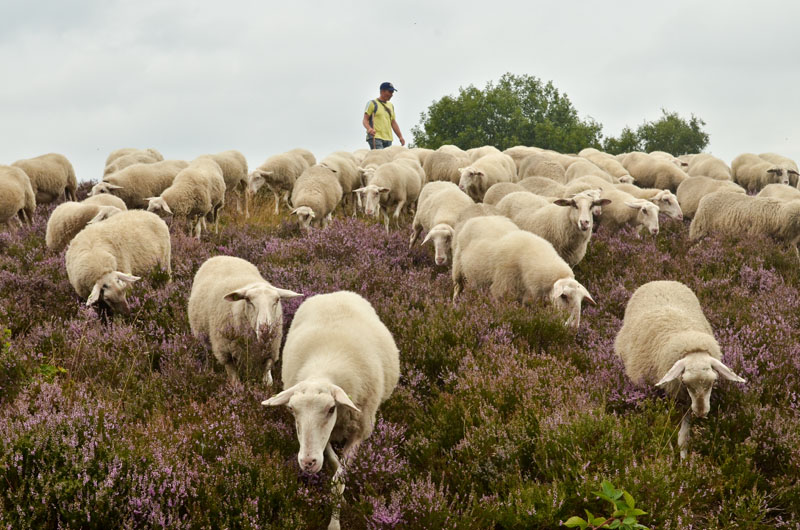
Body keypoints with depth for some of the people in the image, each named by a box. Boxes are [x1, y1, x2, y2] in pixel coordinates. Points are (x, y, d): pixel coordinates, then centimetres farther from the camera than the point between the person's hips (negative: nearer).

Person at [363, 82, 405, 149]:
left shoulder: (391, 106, 22)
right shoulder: (372, 103, 3)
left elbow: (393, 123, 25)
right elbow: (365, 120, -4)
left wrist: (400, 137, 15)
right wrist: (369, 129, -25)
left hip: (388, 139, 7)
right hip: (375, 138, -7)